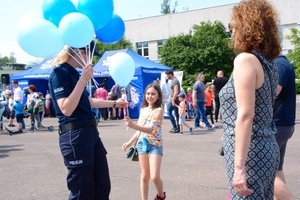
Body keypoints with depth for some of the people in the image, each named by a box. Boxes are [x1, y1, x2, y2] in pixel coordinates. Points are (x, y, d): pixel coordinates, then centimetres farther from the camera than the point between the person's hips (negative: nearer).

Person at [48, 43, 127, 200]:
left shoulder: (73, 73, 15)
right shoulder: (60, 72, -12)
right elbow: (66, 109, -24)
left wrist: (115, 103, 35)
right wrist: (83, 80, -24)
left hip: (90, 131, 9)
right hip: (74, 135, -9)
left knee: (102, 186, 14)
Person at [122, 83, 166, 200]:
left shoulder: (159, 110, -12)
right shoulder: (143, 109, 7)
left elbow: (150, 129, -25)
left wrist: (134, 126, -38)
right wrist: (130, 142, 12)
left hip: (155, 145, -5)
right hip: (142, 144, 6)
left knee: (155, 176, -10)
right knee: (144, 176, 10)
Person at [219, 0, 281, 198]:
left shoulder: (246, 59, -14)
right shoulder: (268, 63, 11)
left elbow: (245, 116, -21)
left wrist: (239, 166, -20)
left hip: (251, 154, -9)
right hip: (268, 149, 9)